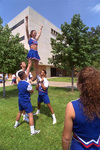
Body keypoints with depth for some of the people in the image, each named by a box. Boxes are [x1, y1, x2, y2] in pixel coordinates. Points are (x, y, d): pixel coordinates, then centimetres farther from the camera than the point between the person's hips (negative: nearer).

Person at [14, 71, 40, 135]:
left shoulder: (19, 83, 0)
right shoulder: (27, 84, -25)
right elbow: (32, 91, -11)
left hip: (20, 100, 8)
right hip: (26, 101, -8)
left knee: (20, 112, 29)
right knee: (30, 115, 1)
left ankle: (16, 124, 50)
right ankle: (32, 131, 9)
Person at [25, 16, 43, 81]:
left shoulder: (36, 39, 25)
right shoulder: (29, 38, 11)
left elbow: (39, 34, 40)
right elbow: (27, 29, 5)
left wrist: (41, 28, 51)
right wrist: (27, 20, 5)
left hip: (36, 53, 6)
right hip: (31, 52, -6)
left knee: (37, 66, 6)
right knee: (29, 65, -15)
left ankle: (38, 77, 12)